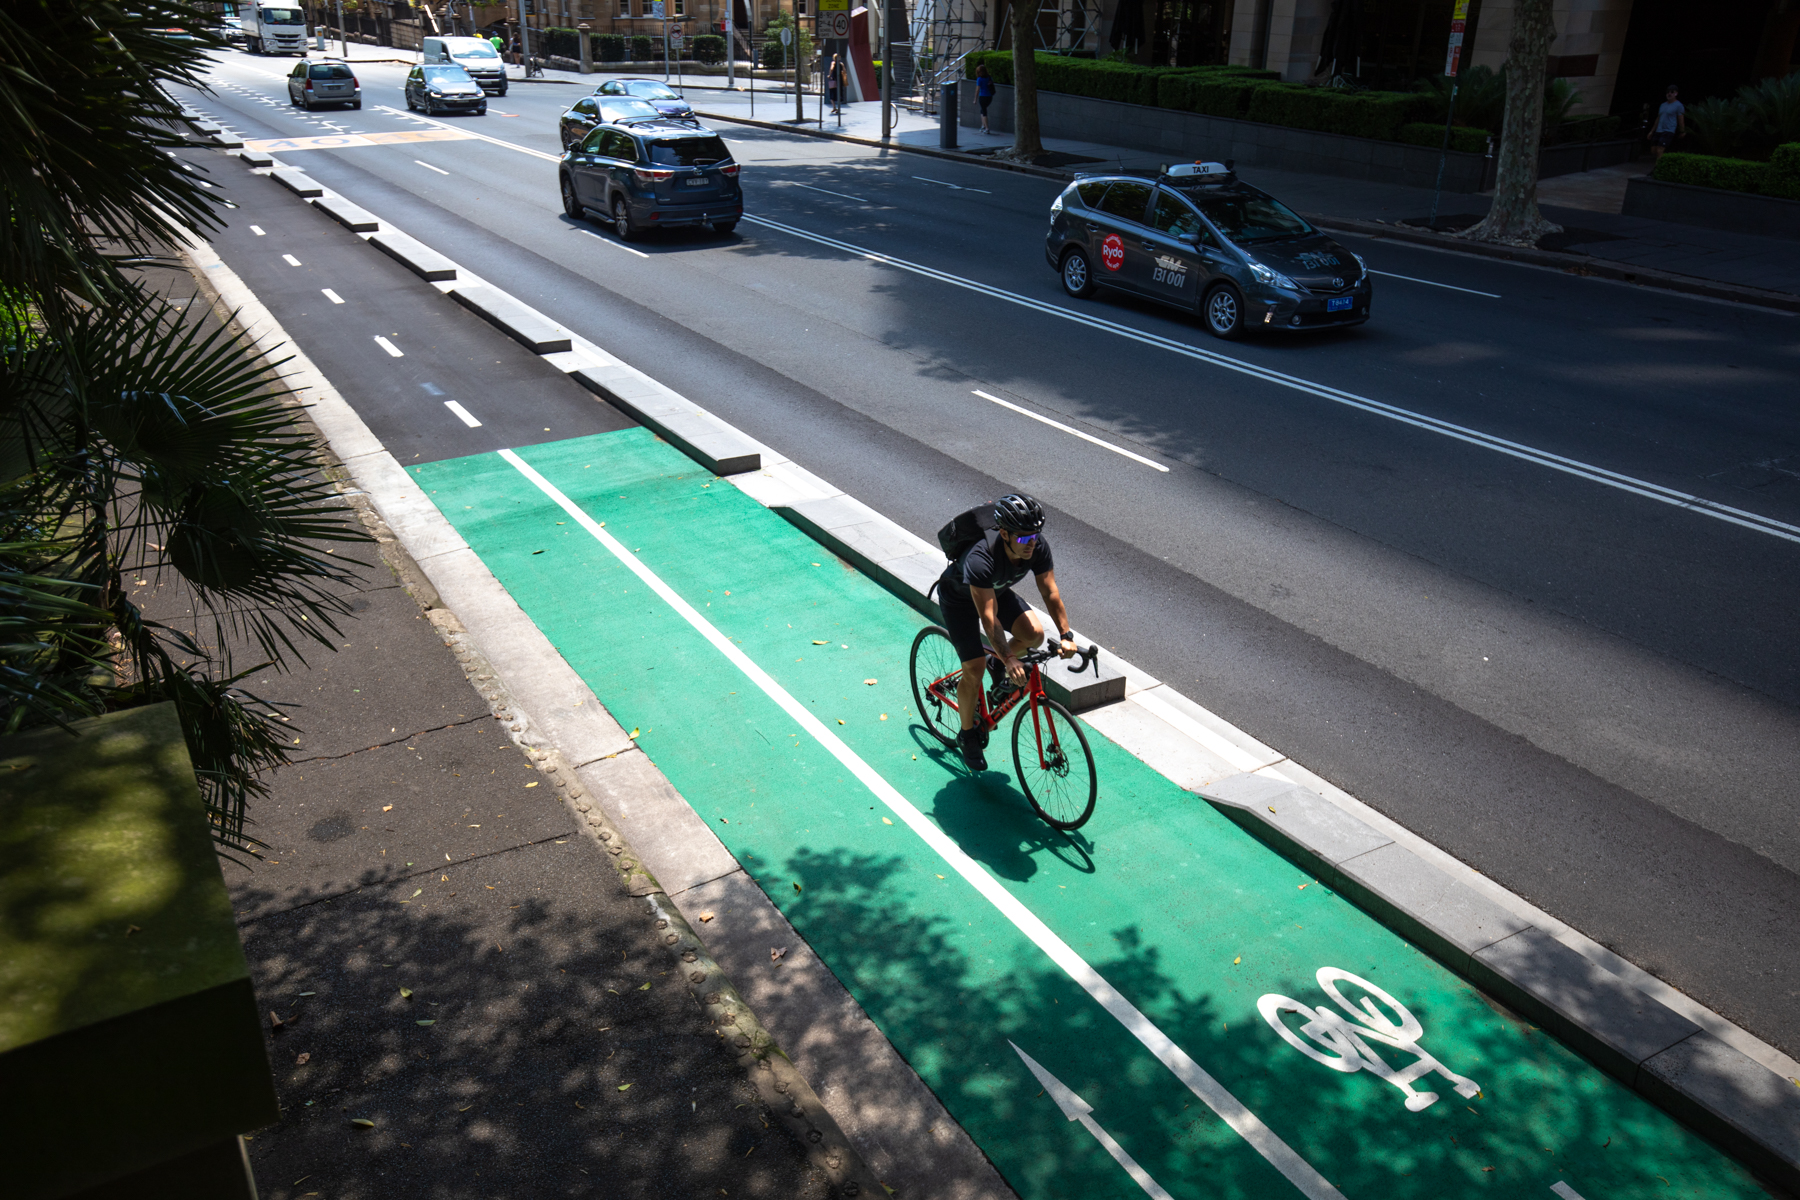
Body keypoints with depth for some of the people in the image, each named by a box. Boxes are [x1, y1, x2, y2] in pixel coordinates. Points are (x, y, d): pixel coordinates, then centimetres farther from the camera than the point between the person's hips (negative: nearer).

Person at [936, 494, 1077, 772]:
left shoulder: (1037, 547, -27)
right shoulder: (981, 558, -42)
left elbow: (1050, 592, -19)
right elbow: (988, 616, -44)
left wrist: (1066, 636, -29)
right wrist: (1009, 659, -51)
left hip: (997, 591, 5)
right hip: (958, 596, -5)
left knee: (1034, 634, -19)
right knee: (974, 670, -12)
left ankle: (998, 664, 12)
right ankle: (967, 734, 11)